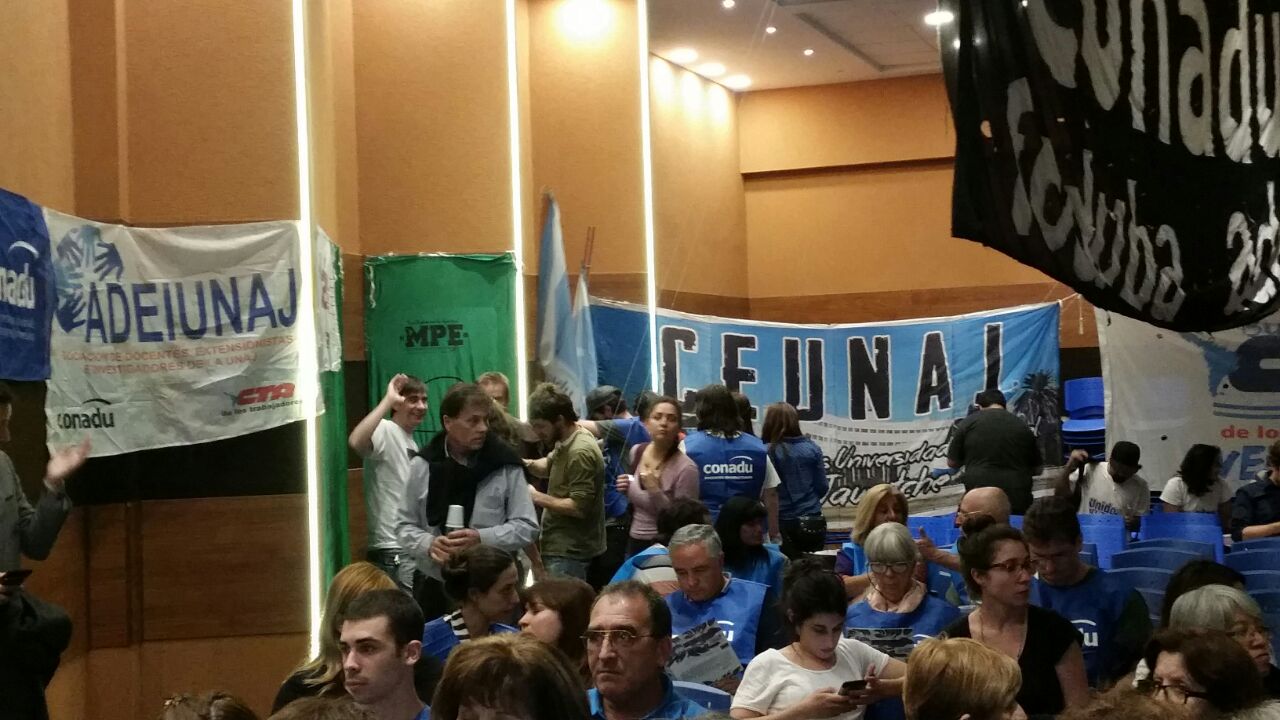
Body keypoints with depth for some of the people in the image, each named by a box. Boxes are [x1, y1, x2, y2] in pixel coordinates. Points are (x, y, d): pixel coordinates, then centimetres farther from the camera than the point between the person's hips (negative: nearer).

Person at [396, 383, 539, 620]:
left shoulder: (505, 465, -3)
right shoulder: (422, 466, 2)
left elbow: (527, 527, -2)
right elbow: (405, 526, 9)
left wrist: (480, 538, -17)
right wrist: (429, 544, -13)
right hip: (433, 585, 2)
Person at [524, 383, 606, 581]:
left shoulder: (581, 452, -22)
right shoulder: (566, 443, 9)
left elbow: (579, 507, -25)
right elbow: (551, 465, 29)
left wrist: (537, 497, -17)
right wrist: (527, 464, 8)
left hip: (570, 552, -10)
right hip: (560, 547, 10)